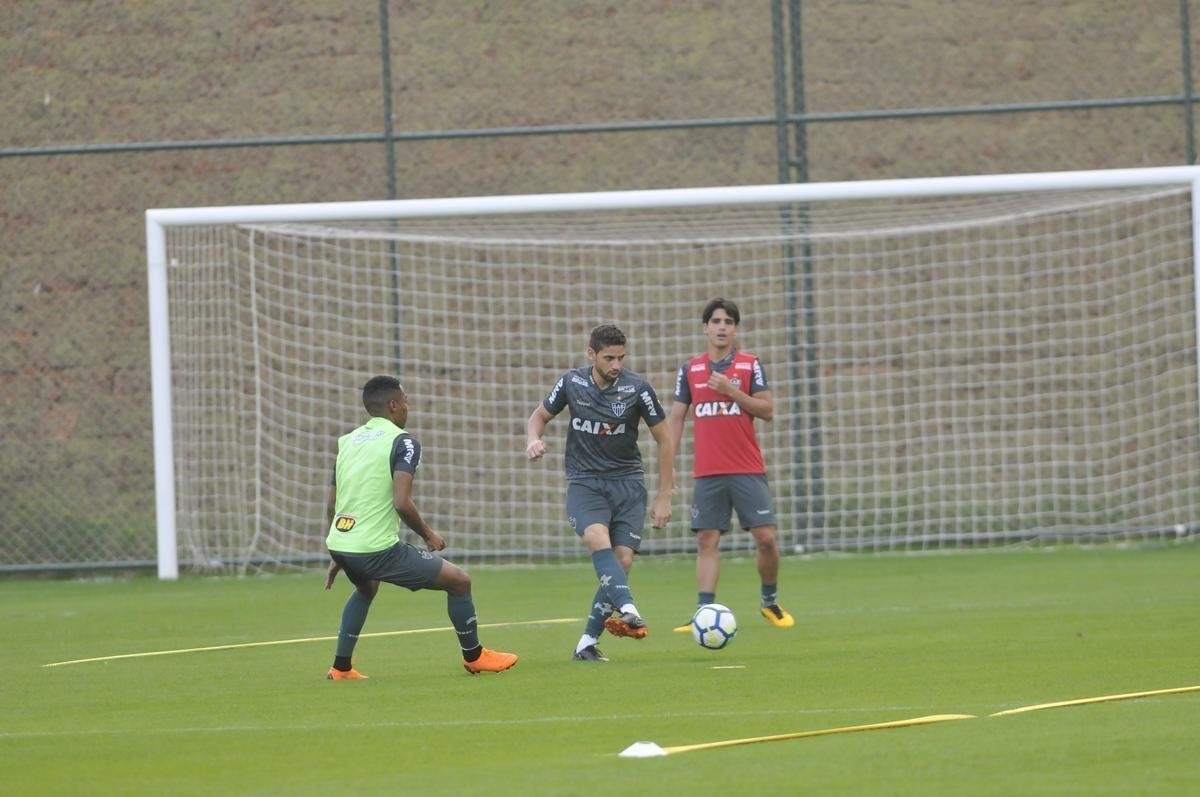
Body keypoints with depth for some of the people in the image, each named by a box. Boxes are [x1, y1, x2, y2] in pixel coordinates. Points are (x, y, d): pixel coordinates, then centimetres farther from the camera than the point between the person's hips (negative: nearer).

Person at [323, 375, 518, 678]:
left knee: (366, 588, 40)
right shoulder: (402, 442, -7)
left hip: (338, 543, 8)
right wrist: (428, 535, -1)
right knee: (459, 580, 5)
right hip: (377, 548, -8)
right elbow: (402, 502, -19)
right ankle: (474, 656, 18)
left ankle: (341, 667, 36)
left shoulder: (347, 442, 16)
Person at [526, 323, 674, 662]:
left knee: (623, 560, -11)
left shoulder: (637, 389, -8)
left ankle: (588, 642, -2)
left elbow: (664, 440, 1)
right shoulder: (571, 383, -4)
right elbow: (539, 416, 14)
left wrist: (664, 496, 0)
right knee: (598, 540, -29)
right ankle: (628, 610, -45)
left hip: (627, 481, 0)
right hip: (584, 482, 0)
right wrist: (533, 440, -11)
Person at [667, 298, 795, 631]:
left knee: (766, 537, -6)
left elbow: (767, 410, -3)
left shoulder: (750, 365, 3)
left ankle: (770, 600, 15)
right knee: (707, 542, -4)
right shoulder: (690, 370, 9)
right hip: (707, 474, 1)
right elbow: (675, 418, 11)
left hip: (748, 470, -1)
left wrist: (731, 391, -14)